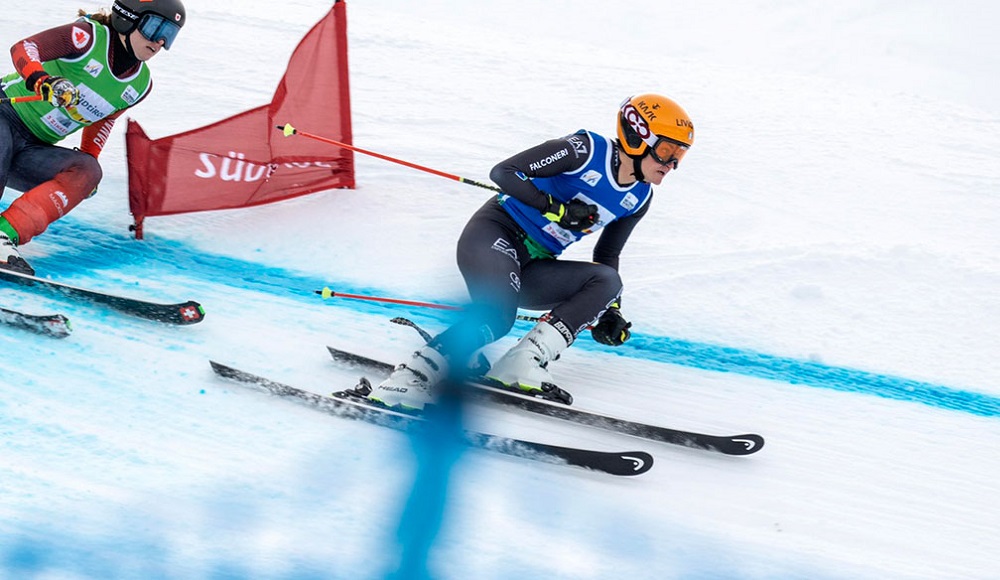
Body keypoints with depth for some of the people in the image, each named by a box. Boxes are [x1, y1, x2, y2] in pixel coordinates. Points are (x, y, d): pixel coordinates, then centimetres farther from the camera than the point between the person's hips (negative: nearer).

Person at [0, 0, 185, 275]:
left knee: (87, 173, -23)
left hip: (32, 149, 6)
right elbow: (23, 48, -24)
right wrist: (44, 82, -43)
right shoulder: (88, 37, -13)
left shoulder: (141, 85, 7)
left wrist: (89, 156, 17)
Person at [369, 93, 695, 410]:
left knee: (607, 281, -18)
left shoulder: (639, 199, 7)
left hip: (533, 268, 7)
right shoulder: (586, 150, -14)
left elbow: (606, 258, 21)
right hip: (495, 233, -7)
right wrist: (556, 209, -21)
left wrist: (609, 310, 9)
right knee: (496, 315, -34)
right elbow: (503, 172, -16)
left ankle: (523, 362, -28)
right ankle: (413, 376, -32)